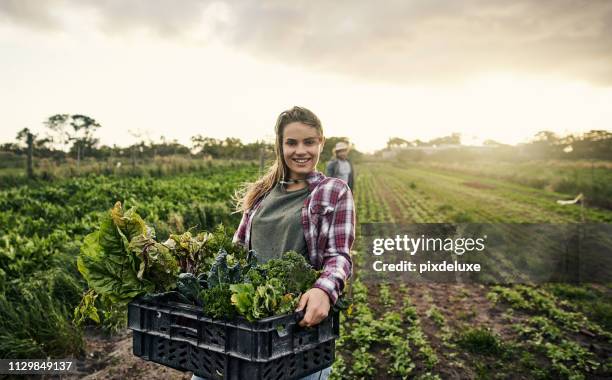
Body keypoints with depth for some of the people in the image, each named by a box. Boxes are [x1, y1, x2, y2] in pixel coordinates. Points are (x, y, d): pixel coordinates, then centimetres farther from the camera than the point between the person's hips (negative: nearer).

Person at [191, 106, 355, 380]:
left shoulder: (334, 192, -2)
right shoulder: (261, 192, 11)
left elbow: (339, 255, -11)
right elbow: (238, 246, 14)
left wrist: (324, 291, -32)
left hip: (303, 310, -4)